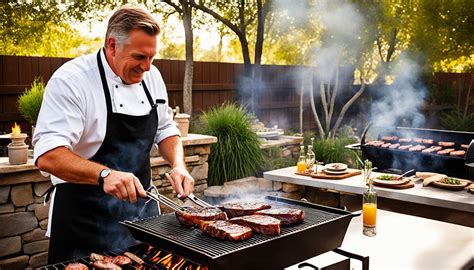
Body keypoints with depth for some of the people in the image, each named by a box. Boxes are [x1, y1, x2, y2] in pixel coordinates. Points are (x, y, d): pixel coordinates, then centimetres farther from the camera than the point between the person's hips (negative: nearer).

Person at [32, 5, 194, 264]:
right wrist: (104, 174, -41)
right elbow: (47, 155, -26)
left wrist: (178, 165, -8)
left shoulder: (151, 76, 1)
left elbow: (165, 131, 11)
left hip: (142, 204, 6)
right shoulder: (71, 80, -19)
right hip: (88, 217, -6)